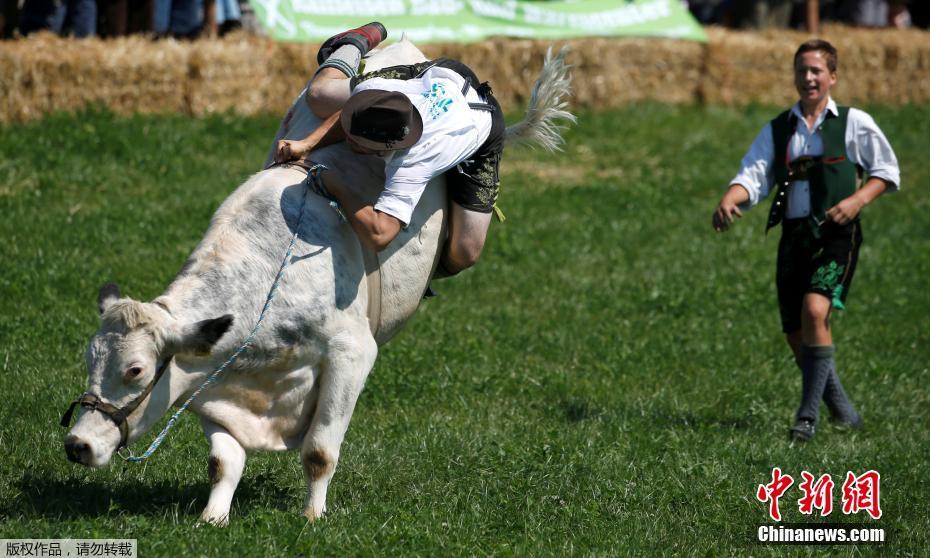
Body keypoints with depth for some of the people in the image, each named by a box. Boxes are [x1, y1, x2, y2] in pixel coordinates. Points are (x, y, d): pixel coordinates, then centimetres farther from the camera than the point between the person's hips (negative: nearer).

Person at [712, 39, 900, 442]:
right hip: (793, 237, 5)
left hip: (835, 234, -5)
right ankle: (844, 414, 24)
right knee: (795, 334, 5)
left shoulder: (854, 123, 4)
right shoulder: (776, 130, 13)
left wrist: (857, 200, -8)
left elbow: (887, 171, 11)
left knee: (815, 310, -25)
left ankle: (808, 416, -21)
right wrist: (729, 200, -20)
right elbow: (754, 175, 2)